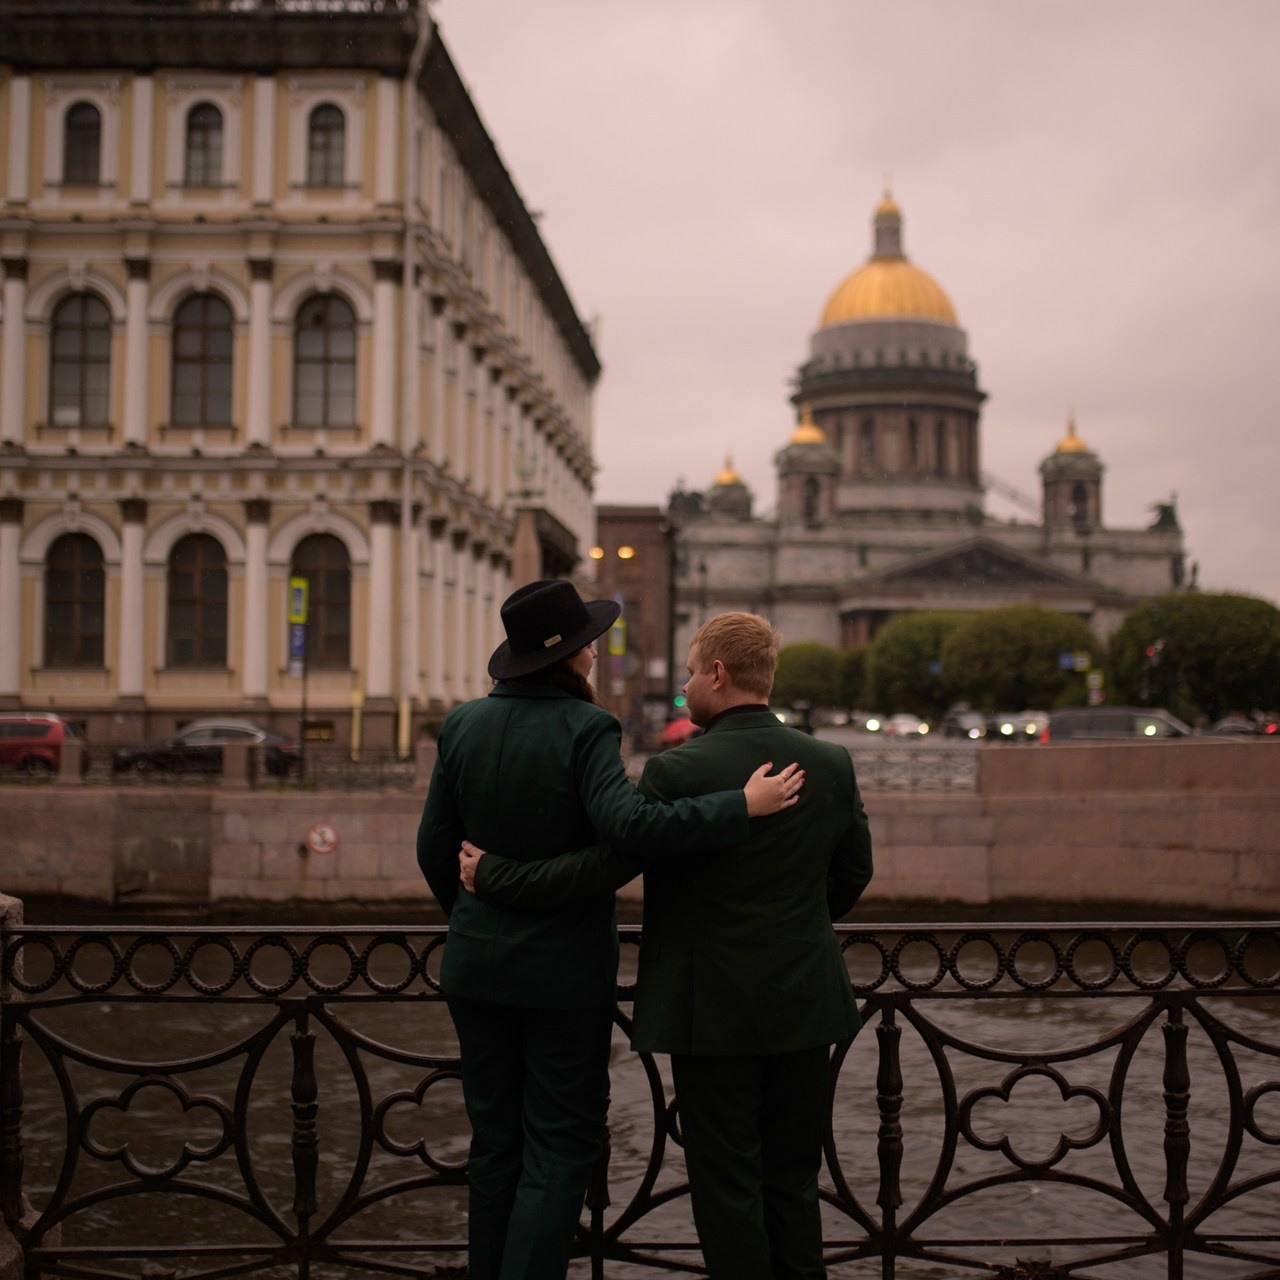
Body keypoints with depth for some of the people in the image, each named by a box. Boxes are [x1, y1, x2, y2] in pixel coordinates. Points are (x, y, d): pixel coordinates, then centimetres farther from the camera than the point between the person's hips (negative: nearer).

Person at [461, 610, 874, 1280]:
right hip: (804, 1004, 5)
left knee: (727, 1184, 6)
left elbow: (601, 867, -16)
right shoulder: (832, 764, 1)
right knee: (793, 1178, 16)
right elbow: (853, 871, 12)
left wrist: (494, 877, -5)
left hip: (716, 1009, -5)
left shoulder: (678, 772, -16)